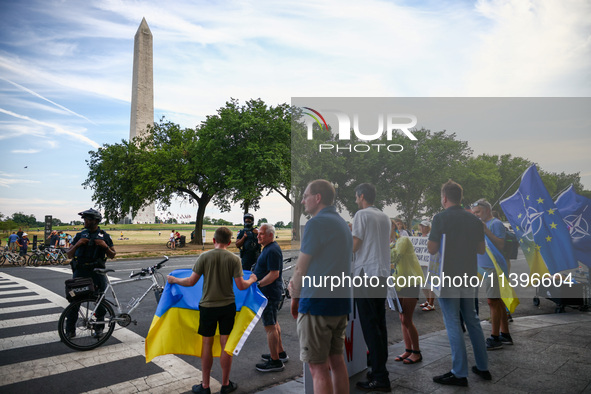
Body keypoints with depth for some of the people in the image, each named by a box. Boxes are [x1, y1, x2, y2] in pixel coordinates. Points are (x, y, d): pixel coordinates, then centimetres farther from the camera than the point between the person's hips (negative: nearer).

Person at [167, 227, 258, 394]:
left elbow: (191, 281, -7)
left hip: (207, 306, 0)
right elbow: (241, 286, -9)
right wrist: (252, 280, 12)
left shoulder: (204, 256, -9)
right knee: (226, 344, 11)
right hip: (228, 306, 1)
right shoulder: (234, 259, -8)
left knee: (207, 344, 11)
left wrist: (174, 280, 11)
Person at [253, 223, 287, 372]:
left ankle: (275, 361, 5)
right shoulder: (269, 248, 12)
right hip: (270, 292, 11)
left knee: (270, 326, -4)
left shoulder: (272, 251, -21)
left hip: (269, 293, -11)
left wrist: (258, 284, -25)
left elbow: (274, 274, -27)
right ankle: (280, 353, 33)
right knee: (273, 323, 20)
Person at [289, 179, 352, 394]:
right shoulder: (343, 224, 15)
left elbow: (300, 268, -12)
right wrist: (298, 284, 14)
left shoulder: (316, 223, -13)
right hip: (342, 302, 9)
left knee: (318, 367, -1)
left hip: (317, 303, -9)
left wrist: (295, 296, 4)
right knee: (337, 360, 17)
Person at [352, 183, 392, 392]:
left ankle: (379, 378, -1)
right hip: (383, 274, 7)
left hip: (366, 274, -7)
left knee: (370, 326, -4)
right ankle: (380, 370, 19)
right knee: (379, 324, 12)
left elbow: (354, 246, -10)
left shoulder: (362, 214, -7)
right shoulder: (385, 217, 13)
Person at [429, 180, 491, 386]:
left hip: (448, 277, -6)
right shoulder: (474, 219, 6)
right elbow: (481, 249, 11)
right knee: (472, 320, 18)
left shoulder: (441, 218, -13)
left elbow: (432, 249, -13)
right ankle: (483, 367, 27)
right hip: (469, 275, 7)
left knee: (453, 324, 0)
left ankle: (460, 373, 7)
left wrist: (430, 237, 6)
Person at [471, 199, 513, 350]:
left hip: (494, 268, -10)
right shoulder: (483, 224, 18)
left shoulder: (496, 224, -10)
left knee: (493, 301, -7)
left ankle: (495, 339, -1)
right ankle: (505, 335, 24)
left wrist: (486, 231, -24)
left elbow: (501, 245, -20)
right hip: (486, 268, 10)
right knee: (498, 301, 14)